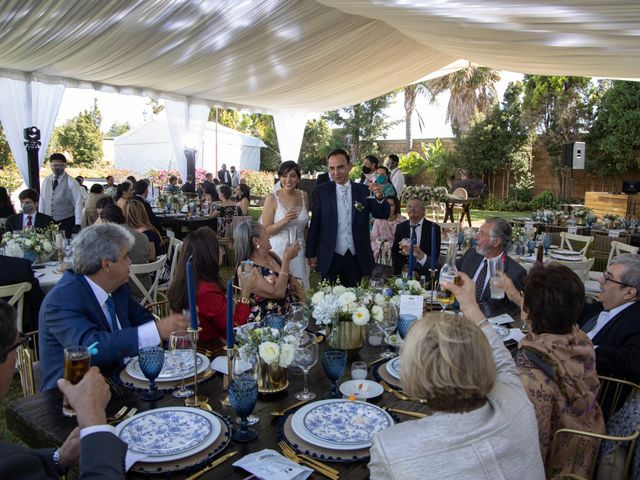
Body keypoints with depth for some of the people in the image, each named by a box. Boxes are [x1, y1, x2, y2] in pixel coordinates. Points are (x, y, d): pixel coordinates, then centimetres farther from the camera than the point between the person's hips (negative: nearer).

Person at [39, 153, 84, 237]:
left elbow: (79, 203, -9)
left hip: (66, 222, -4)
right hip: (48, 222, 4)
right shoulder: (46, 181, 6)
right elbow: (42, 201, 9)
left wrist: (78, 224, -14)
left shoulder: (71, 182, -7)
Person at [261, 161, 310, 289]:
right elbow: (266, 231, -9)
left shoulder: (303, 195, 4)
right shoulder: (272, 198, -9)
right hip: (279, 251, -4)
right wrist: (284, 221, -23)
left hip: (299, 252, 4)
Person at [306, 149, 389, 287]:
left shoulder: (363, 191, 2)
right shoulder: (321, 191, -1)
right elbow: (315, 224, 0)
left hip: (356, 258, 1)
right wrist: (311, 254, -1)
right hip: (329, 257, -1)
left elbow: (383, 215, -1)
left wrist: (379, 198, -21)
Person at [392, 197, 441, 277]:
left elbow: (435, 255, -3)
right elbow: (394, 251, 9)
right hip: (403, 271, 2)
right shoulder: (400, 227, 10)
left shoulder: (433, 228, 0)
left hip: (424, 273, -2)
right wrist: (404, 267, -7)